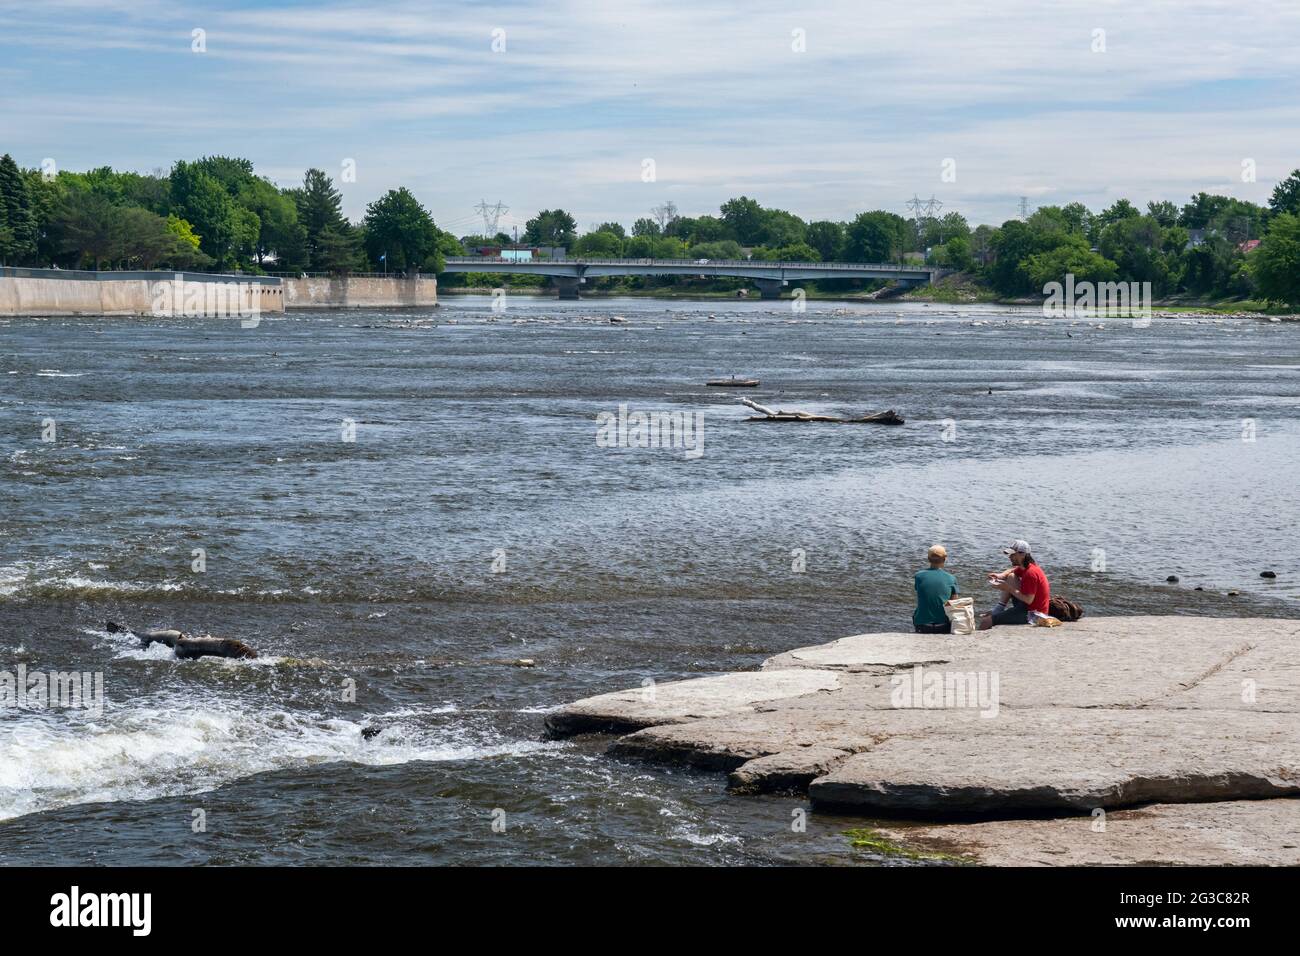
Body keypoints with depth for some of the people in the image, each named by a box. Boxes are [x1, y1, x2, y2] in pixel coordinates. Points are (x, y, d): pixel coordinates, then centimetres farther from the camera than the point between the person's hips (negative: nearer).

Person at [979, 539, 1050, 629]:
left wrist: (1009, 589, -19)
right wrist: (1000, 576, 2)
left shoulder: (1031, 573, -22)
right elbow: (1011, 570, 25)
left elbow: (1028, 600, -24)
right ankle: (1000, 608, 11)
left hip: (1031, 614, -10)